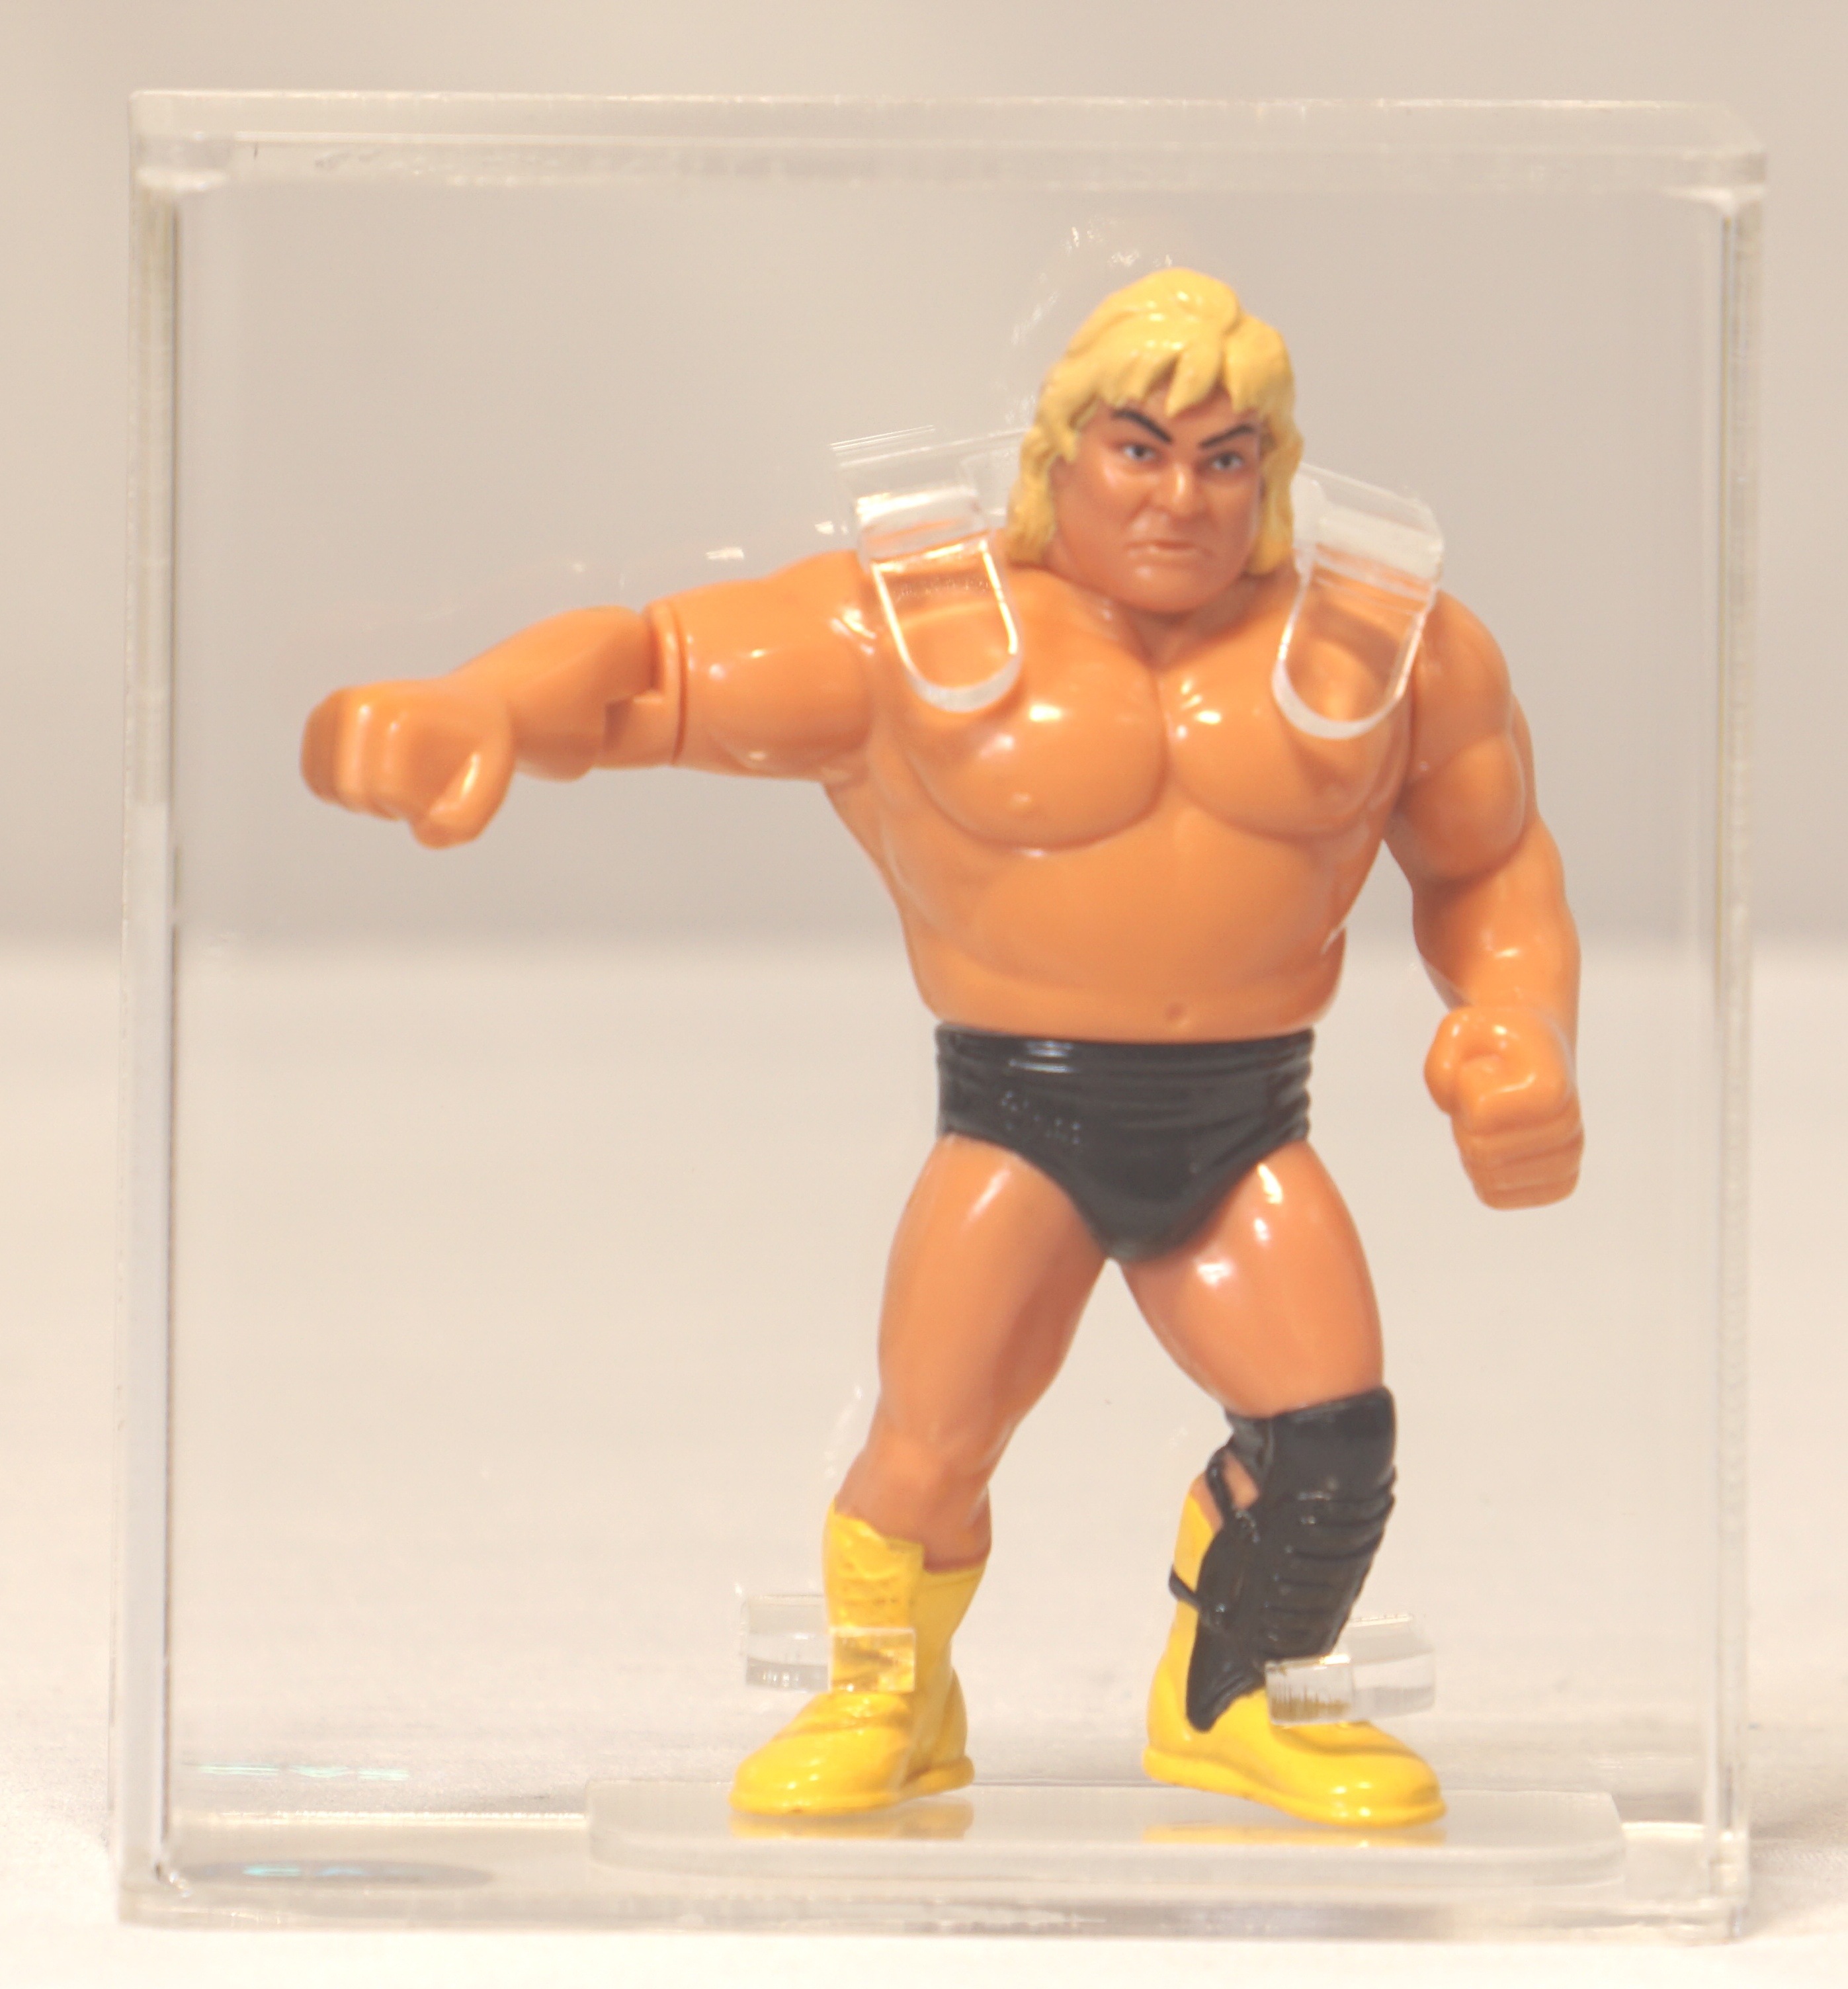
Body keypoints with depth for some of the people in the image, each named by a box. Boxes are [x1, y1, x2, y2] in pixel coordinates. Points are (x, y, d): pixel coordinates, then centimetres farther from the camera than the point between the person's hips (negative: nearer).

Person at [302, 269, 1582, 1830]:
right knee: (929, 1449, -11)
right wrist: (477, 715, -30)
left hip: (1247, 1131, 2)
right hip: (1020, 1113, -2)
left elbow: (1490, 862, 17)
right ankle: (887, 1704, 18)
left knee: (1331, 1433, -10)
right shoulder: (918, 636, -6)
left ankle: (1230, 1704, 17)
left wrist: (1522, 1035, -1)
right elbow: (647, 669, -10)